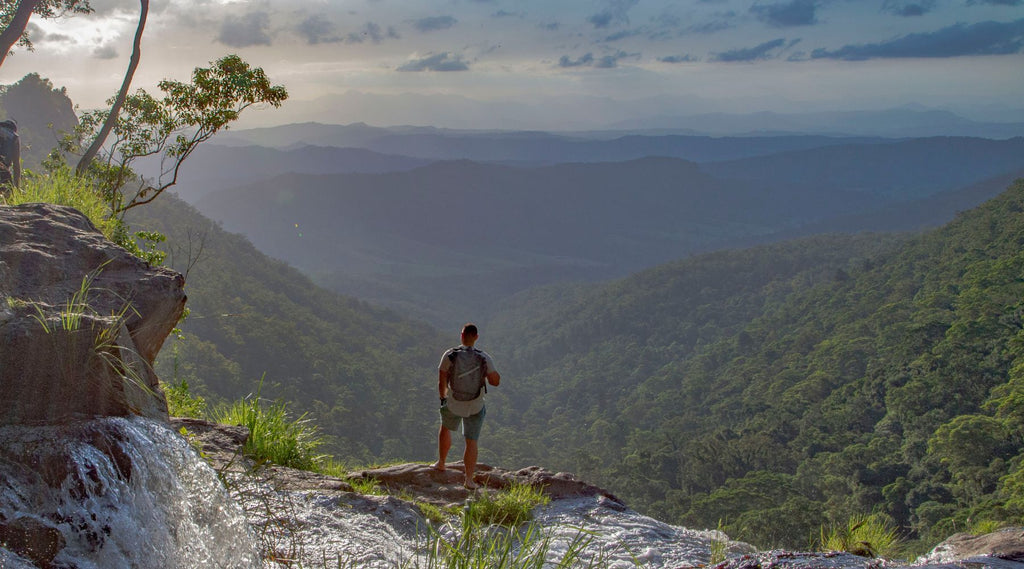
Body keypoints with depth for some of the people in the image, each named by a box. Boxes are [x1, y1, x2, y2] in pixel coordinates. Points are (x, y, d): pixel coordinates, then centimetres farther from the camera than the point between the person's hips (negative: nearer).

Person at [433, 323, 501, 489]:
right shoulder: (484, 357, -14)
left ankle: (441, 463, 42)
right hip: (475, 407, 0)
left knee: (445, 428, 30)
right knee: (471, 442, 11)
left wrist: (443, 396, 12)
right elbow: (495, 381, -10)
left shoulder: (449, 355, -14)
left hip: (453, 404, 0)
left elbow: (441, 383, -8)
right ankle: (469, 480, 7)